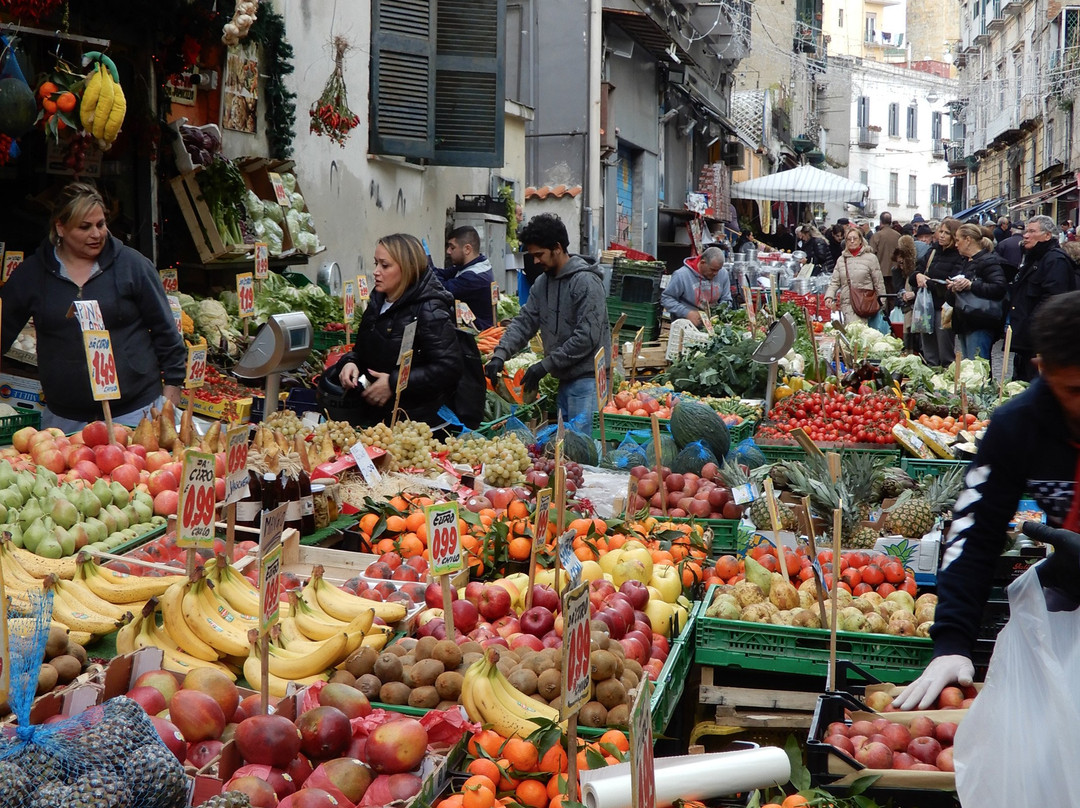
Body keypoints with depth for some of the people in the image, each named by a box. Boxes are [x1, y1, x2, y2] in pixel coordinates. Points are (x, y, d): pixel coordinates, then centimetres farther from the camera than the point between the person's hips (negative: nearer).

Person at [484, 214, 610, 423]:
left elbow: (587, 337, -18)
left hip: (587, 379, -8)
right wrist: (500, 355, -7)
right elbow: (524, 322, 10)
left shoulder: (586, 282, -13)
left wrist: (546, 365, -15)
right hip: (564, 378, 8)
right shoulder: (542, 283, 13)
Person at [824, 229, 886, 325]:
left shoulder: (870, 258, 4)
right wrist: (829, 296, -5)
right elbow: (834, 282, 13)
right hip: (846, 303, 2)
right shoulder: (841, 260, 14)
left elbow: (879, 283, 7)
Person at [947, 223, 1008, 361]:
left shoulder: (988, 261, -6)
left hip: (980, 327, -9)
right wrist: (952, 290, -5)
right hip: (964, 325, 9)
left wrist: (971, 285, -25)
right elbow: (951, 300, 19)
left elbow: (1000, 288, -23)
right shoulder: (966, 263, 22)